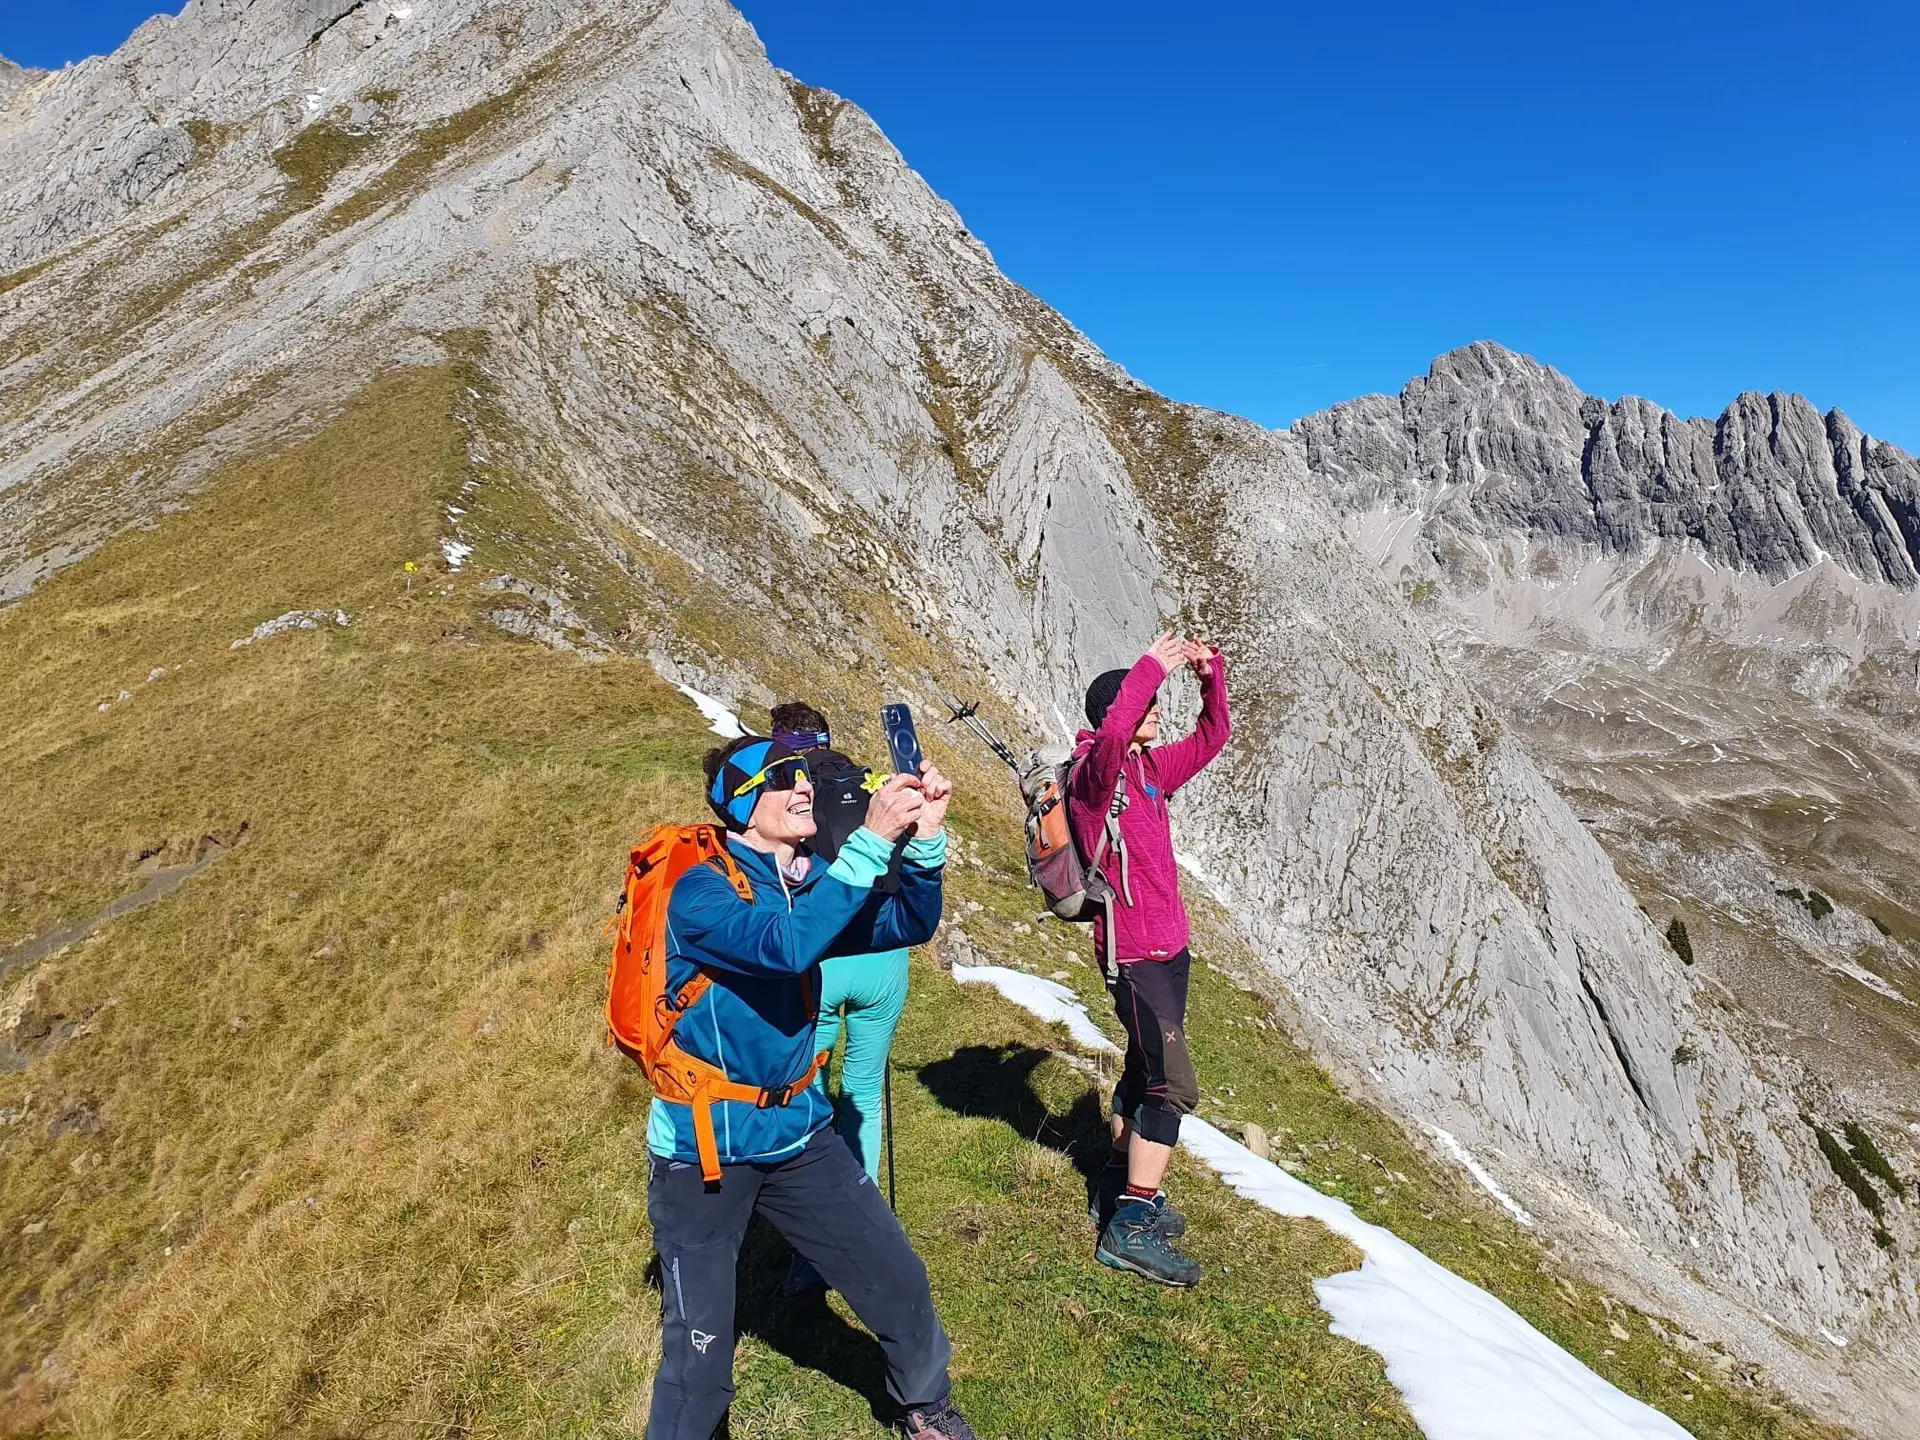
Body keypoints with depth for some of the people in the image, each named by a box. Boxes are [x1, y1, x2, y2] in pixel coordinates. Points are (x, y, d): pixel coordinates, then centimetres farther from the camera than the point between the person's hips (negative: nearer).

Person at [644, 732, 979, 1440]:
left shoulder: (808, 881, 0)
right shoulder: (700, 892, -20)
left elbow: (910, 923, -8)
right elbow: (787, 944, -37)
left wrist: (924, 836, -24)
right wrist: (871, 841, -39)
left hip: (799, 1136, 6)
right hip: (705, 1150, -6)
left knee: (899, 1280, 12)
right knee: (700, 1358, 1)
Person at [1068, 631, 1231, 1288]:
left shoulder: (1153, 768, 9)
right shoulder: (1093, 773, -15)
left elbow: (1212, 735, 18)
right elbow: (1113, 735, -38)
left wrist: (1210, 673, 2)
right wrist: (1151, 667, -31)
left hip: (1169, 947, 9)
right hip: (1132, 955, -9)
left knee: (1146, 1072, 20)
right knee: (1175, 1085, -10)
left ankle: (1118, 1190, 35)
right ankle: (1130, 1228, -1)